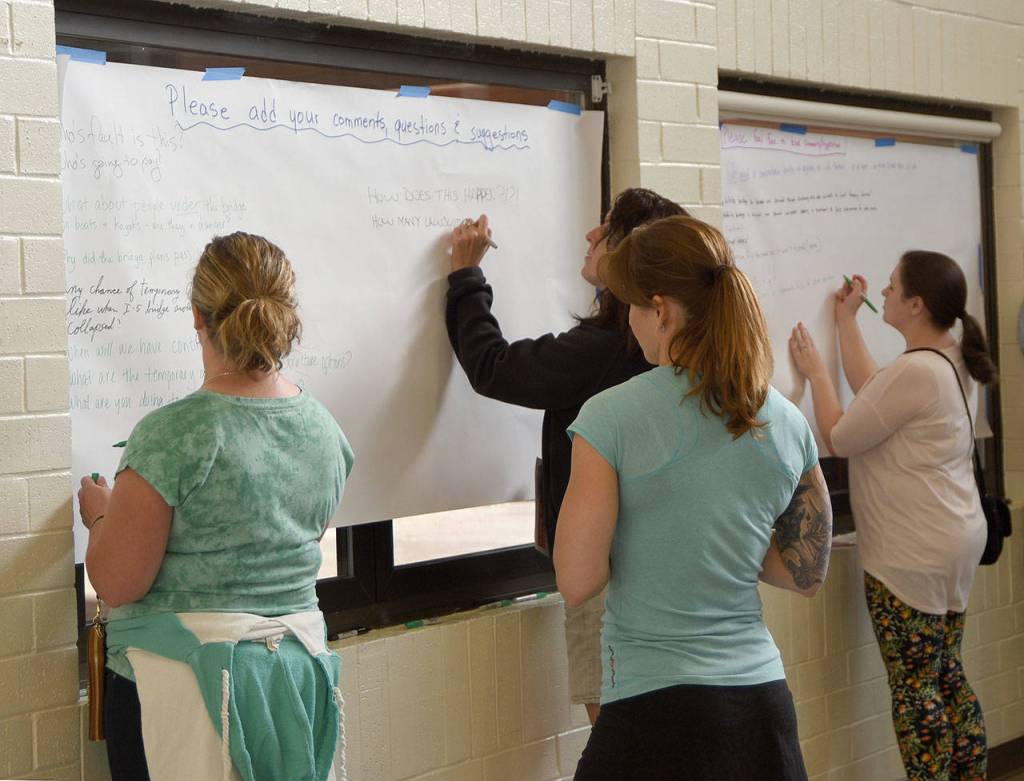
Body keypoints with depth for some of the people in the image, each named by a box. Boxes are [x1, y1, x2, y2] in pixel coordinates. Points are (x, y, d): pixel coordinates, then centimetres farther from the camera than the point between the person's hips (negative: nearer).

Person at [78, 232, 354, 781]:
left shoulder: (171, 435, -19)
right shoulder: (324, 429, 1)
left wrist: (100, 514, 5)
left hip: (184, 680, -6)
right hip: (298, 668, 6)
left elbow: (116, 585, -14)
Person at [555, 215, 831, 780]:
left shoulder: (610, 418, -13)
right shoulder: (788, 425, 2)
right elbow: (807, 575, 10)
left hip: (658, 709, -5)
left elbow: (577, 582, -13)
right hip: (763, 698, 5)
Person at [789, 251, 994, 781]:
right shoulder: (955, 362, 6)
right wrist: (846, 320, 18)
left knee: (914, 690, 0)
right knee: (948, 679, 17)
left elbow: (839, 439, -16)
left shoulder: (914, 371, -23)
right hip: (957, 540, 10)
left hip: (911, 558, -10)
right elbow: (871, 393, 12)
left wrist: (814, 371, -3)